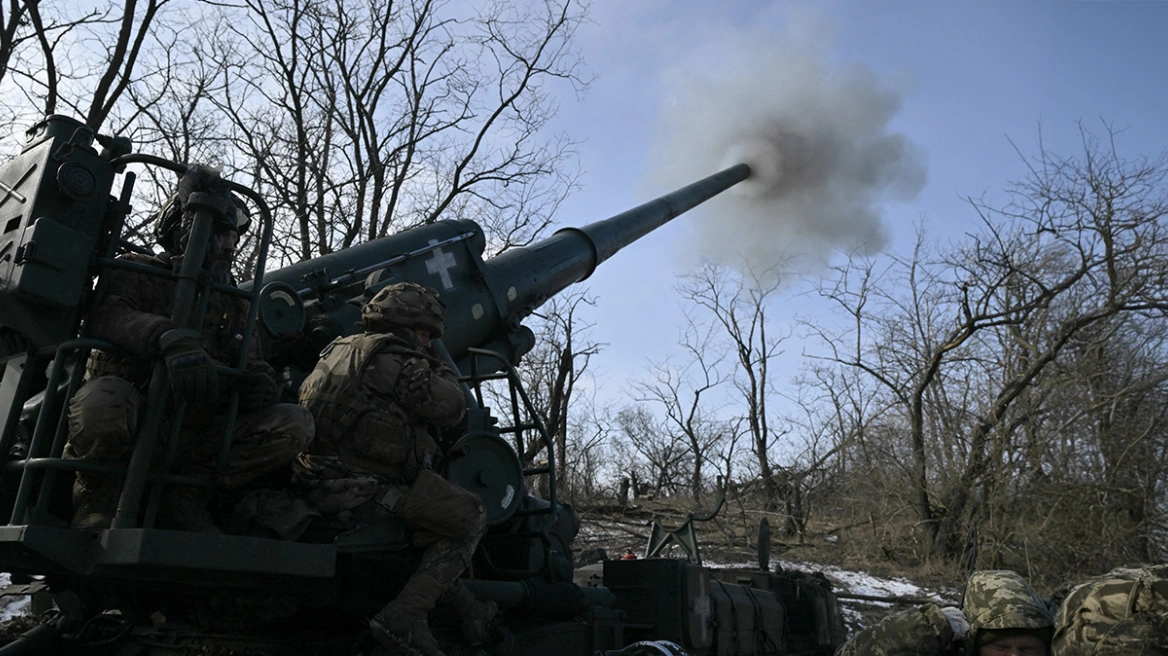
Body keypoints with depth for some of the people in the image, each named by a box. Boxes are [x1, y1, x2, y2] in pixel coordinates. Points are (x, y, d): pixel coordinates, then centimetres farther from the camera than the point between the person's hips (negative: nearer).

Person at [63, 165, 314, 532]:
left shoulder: (235, 306, 23)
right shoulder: (136, 272, 8)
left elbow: (251, 365, 16)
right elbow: (105, 313, -14)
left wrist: (259, 382, -12)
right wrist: (171, 339, -35)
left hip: (194, 434, 4)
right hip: (135, 425, -4)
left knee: (296, 423, -17)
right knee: (105, 398, -39)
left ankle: (183, 490, -16)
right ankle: (97, 495, -10)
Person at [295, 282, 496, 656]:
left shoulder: (337, 349, 18)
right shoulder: (394, 357, -9)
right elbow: (451, 409, -10)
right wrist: (440, 370, 12)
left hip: (317, 487, 10)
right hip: (364, 491, -10)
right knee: (470, 518, -1)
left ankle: (465, 607, 24)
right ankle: (404, 616, -7)